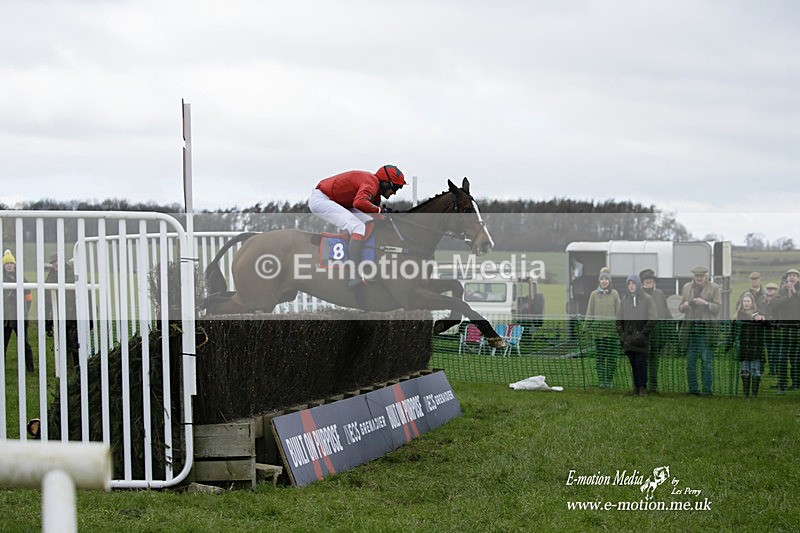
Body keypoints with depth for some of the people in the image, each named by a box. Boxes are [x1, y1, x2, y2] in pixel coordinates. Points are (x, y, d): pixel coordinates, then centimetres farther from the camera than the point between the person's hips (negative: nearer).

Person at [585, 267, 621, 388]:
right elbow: (590, 312, 10)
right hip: (598, 329, 1)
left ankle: (609, 379, 8)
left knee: (611, 356, 0)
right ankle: (601, 380, 4)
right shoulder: (594, 294, 7)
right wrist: (589, 327, 5)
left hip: (611, 329, -1)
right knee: (599, 356, 0)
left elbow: (618, 311, 5)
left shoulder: (614, 294, 4)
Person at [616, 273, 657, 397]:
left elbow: (652, 319, -6)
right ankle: (636, 386, 12)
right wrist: (621, 333, 2)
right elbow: (619, 318, 13)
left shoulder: (647, 299, -2)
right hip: (628, 339, 3)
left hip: (641, 339, -3)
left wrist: (643, 333, -11)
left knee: (641, 363, -5)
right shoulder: (624, 300, 9)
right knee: (633, 363, 5)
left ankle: (642, 387, 3)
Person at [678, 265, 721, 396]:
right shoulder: (687, 287, 15)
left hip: (706, 329, -3)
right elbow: (680, 307, 17)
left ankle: (707, 389, -1)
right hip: (690, 327, 3)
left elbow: (718, 308, 0)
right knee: (690, 361, 4)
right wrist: (684, 306, -6)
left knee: (707, 361, -5)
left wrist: (705, 303, -16)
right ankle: (692, 389, 10)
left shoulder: (714, 288, 5)